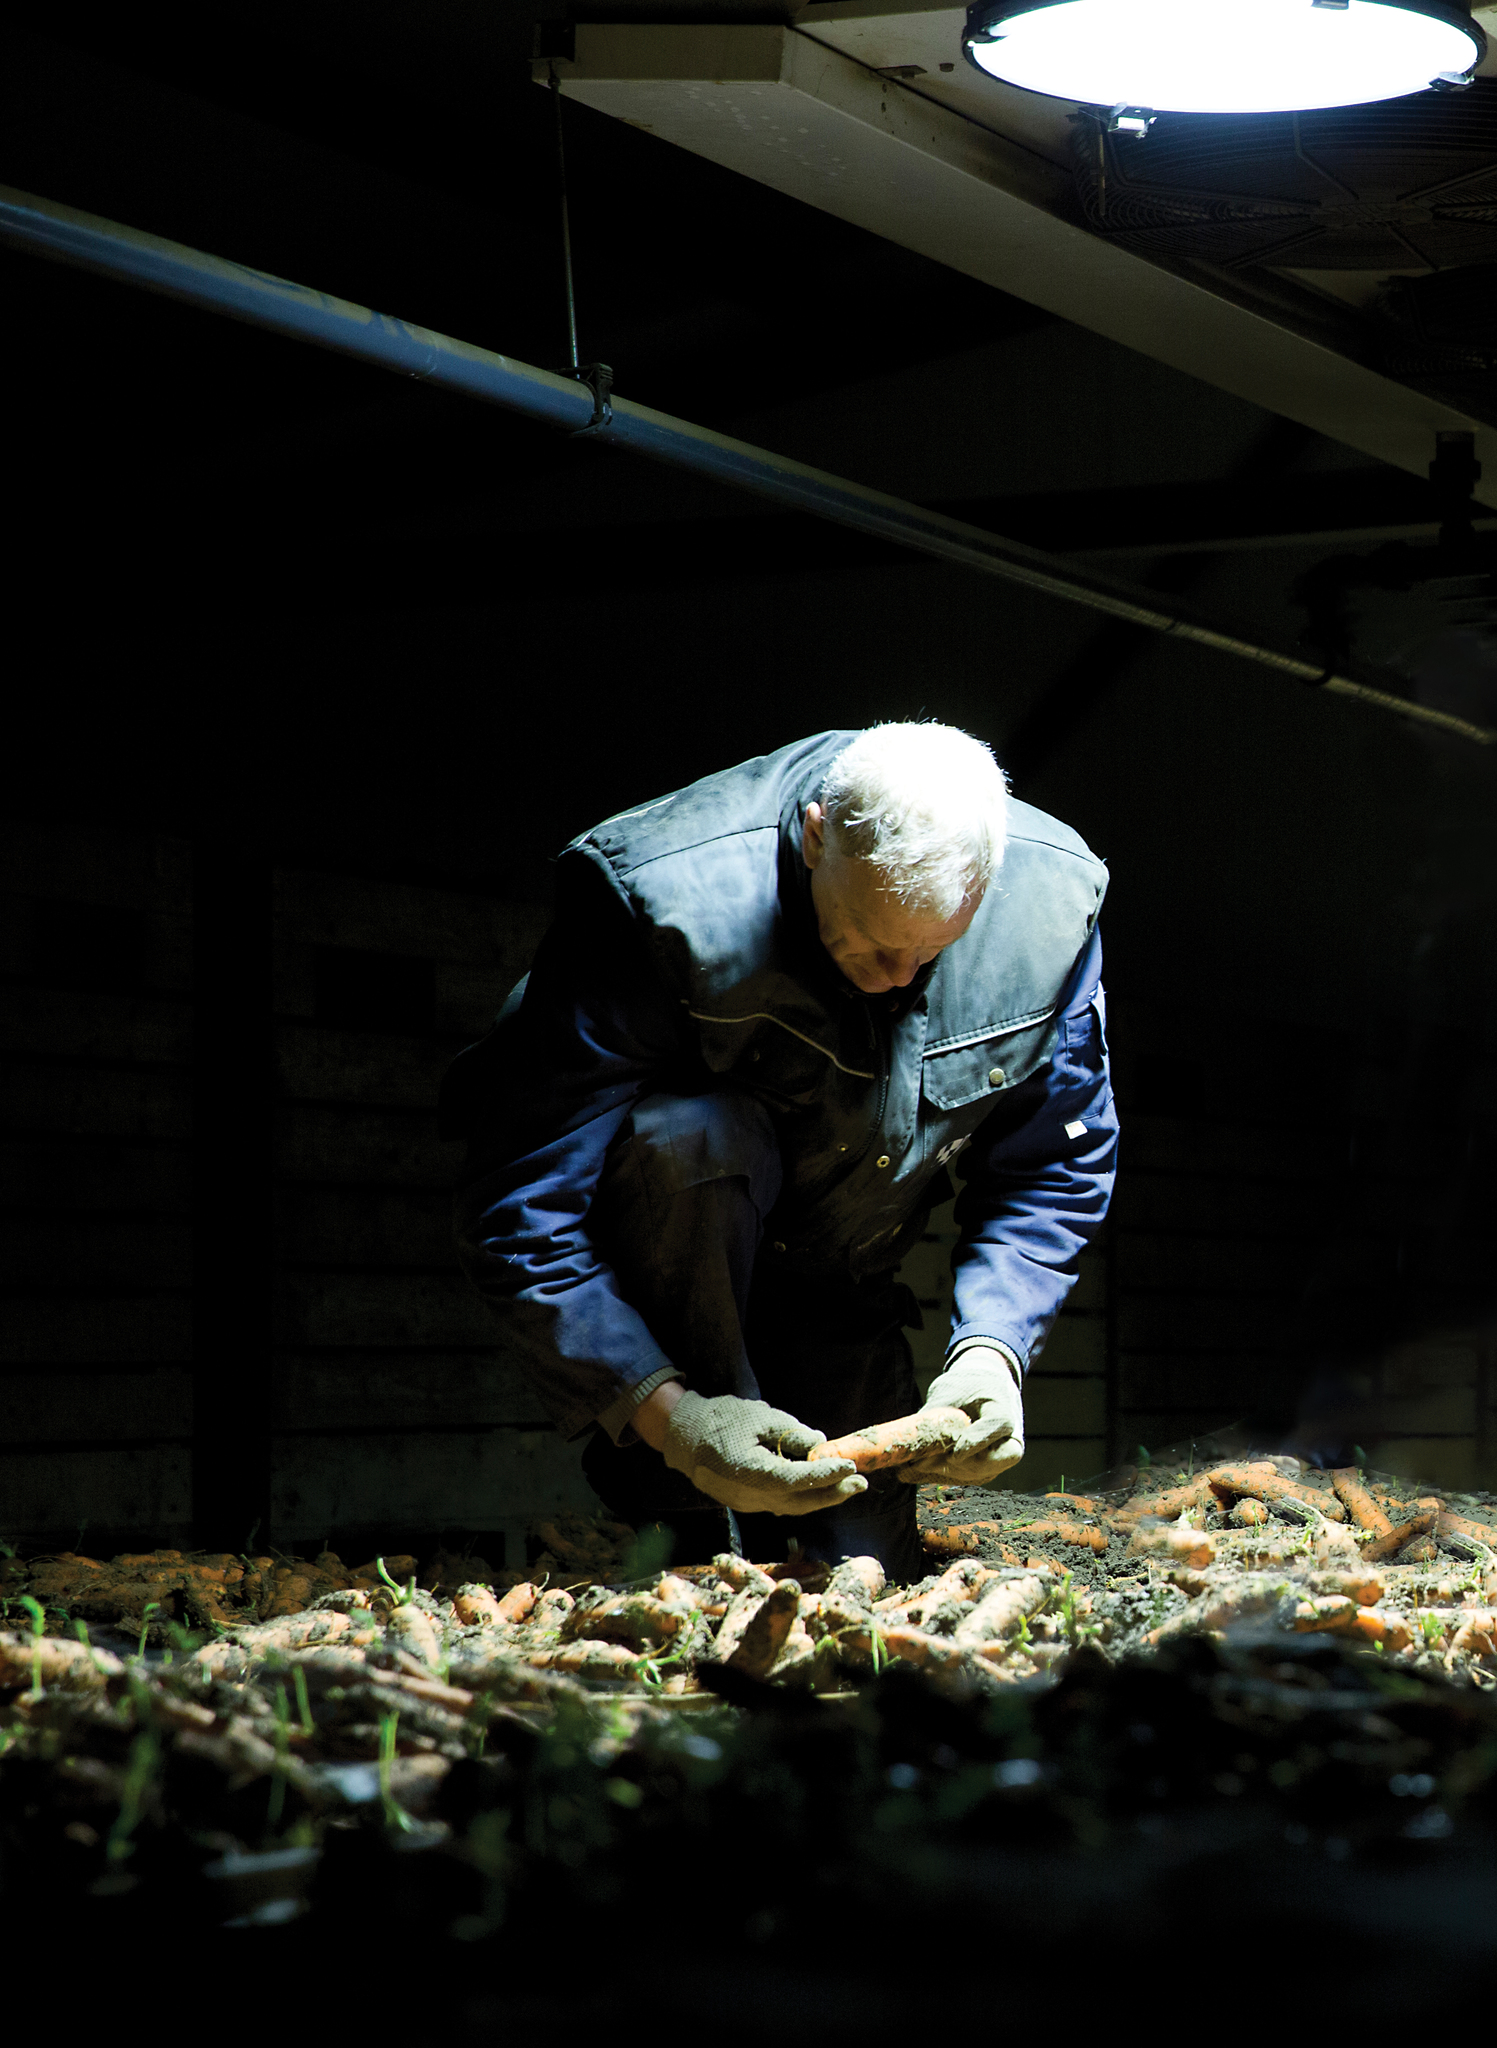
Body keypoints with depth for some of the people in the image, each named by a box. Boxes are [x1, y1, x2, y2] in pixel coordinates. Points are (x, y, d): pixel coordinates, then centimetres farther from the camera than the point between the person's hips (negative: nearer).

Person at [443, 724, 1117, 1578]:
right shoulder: (663, 903, -35)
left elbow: (1054, 1174, -7)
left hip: (831, 1285, 4)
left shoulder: (1054, 903, -20)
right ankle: (705, 1539, -23)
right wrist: (666, 1411, -44)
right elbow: (521, 1207, -35)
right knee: (696, 1141, -38)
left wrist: (991, 1348, -25)